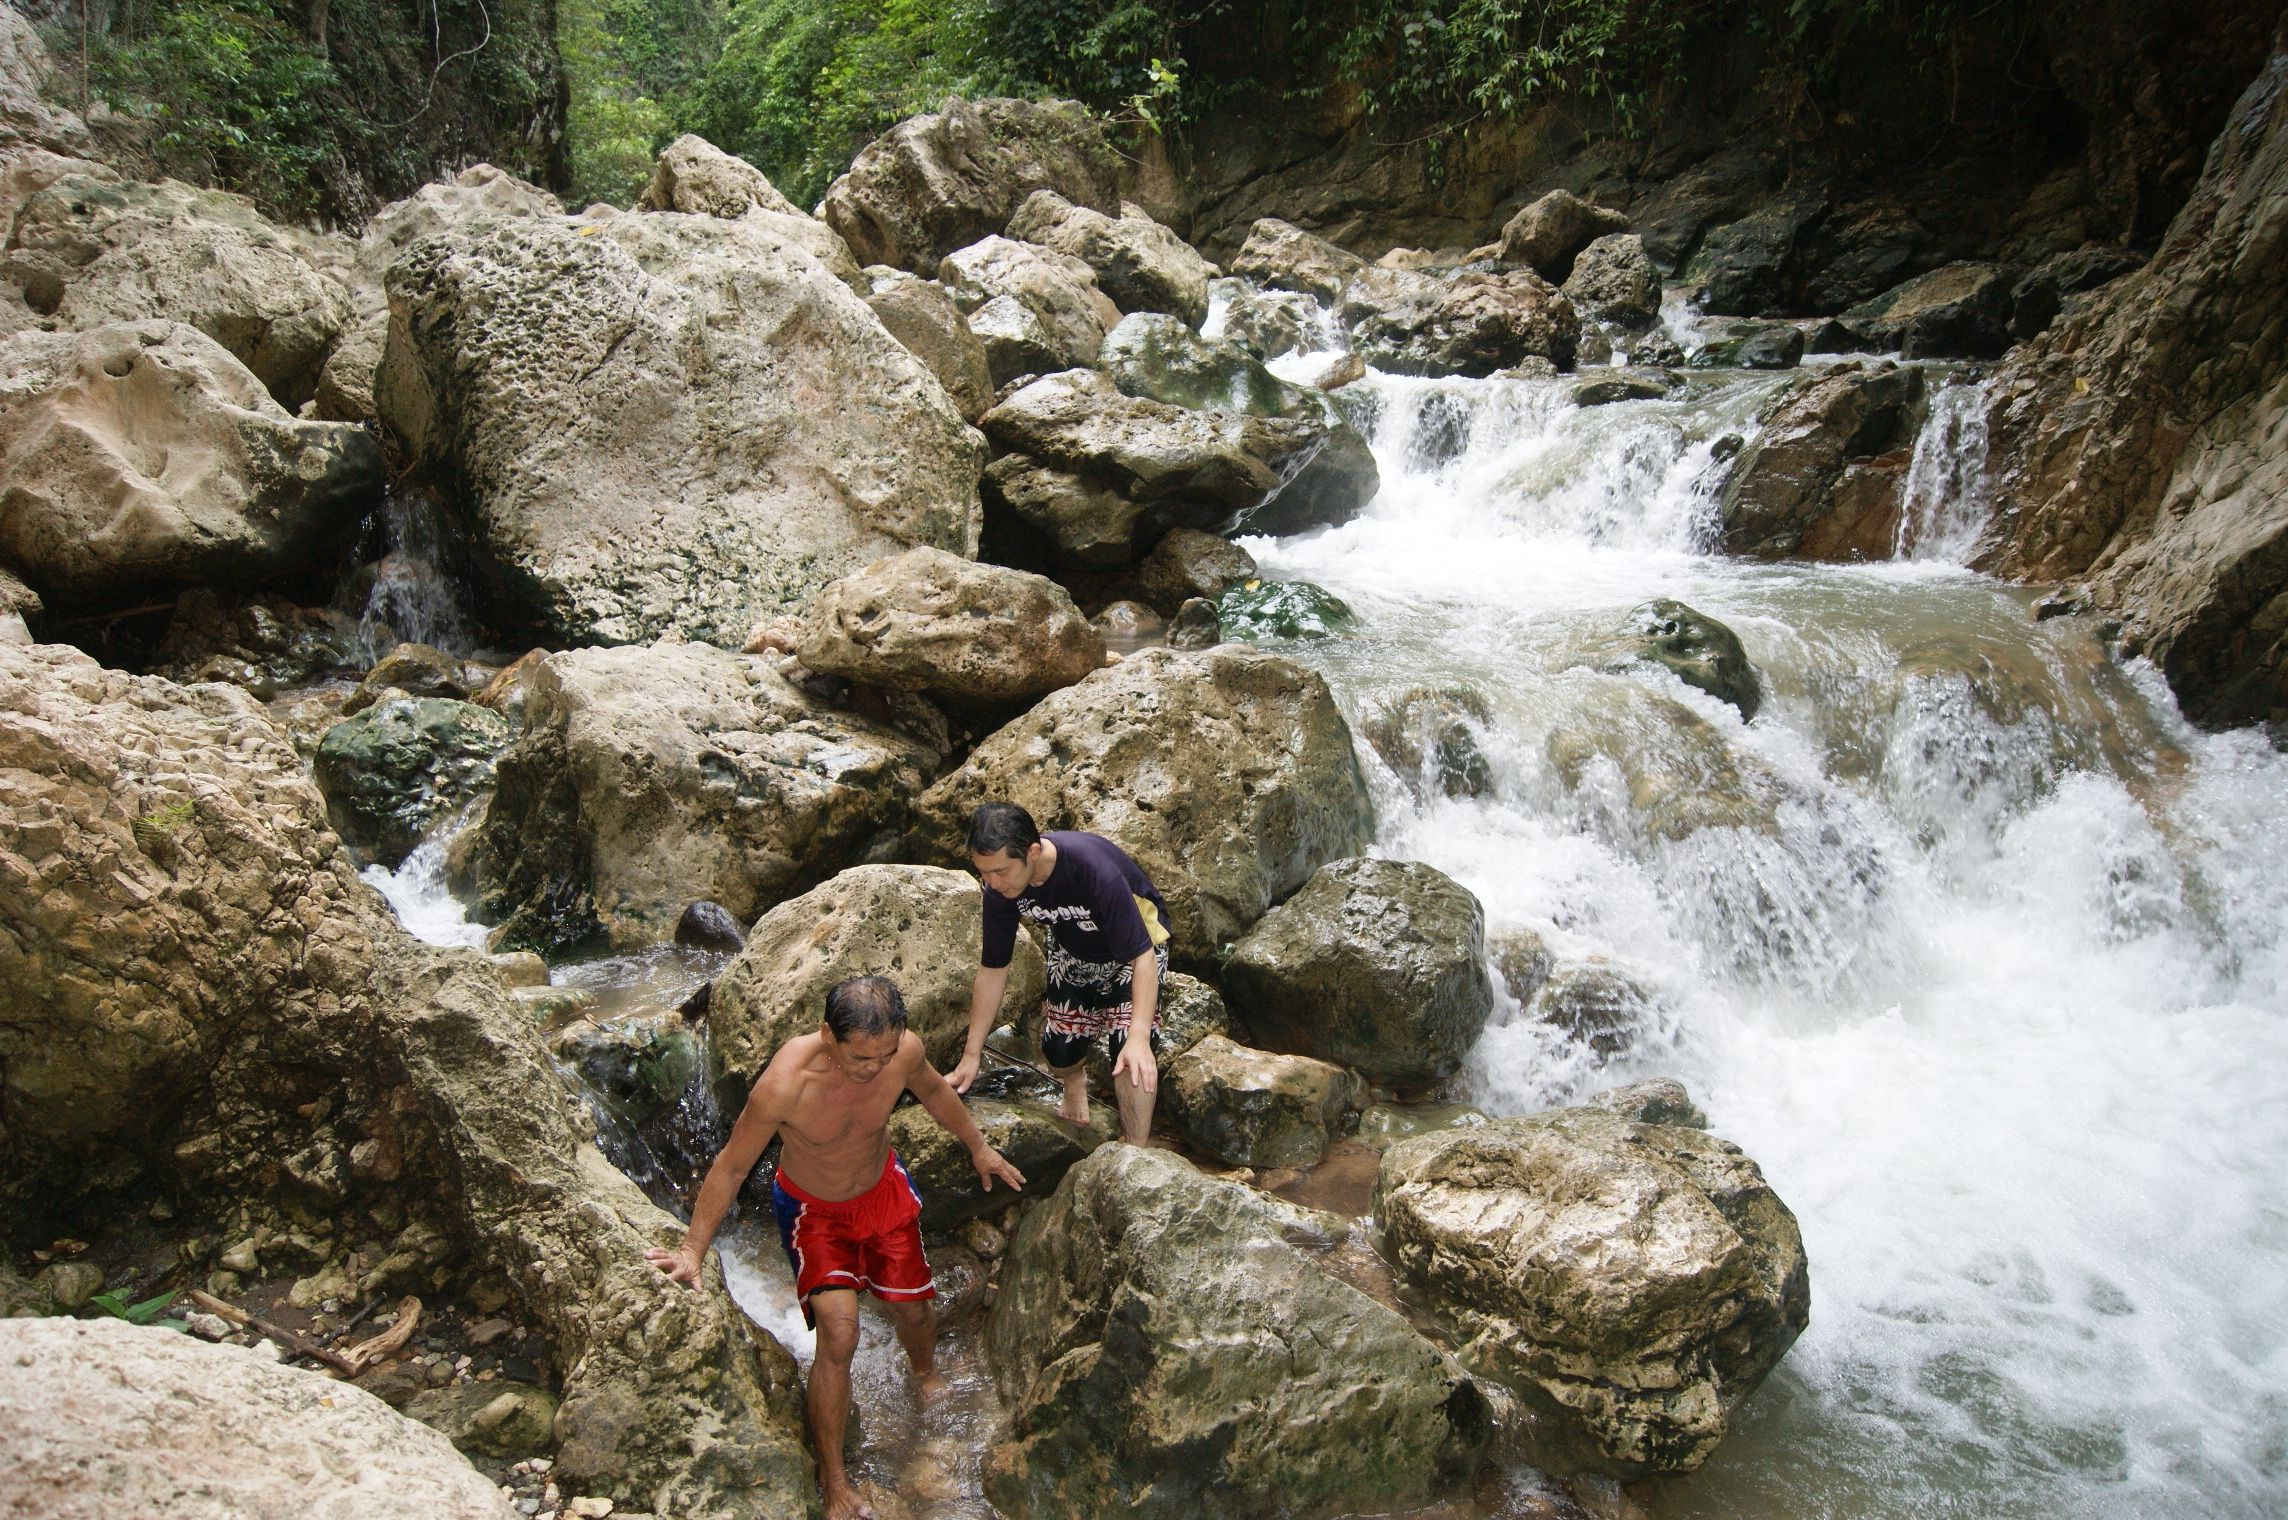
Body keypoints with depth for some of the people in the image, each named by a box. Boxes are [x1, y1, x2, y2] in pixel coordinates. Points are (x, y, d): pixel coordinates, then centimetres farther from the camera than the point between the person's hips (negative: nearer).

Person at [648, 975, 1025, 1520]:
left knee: (914, 1308, 15)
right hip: (812, 1209, -3)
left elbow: (932, 1089, -1)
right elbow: (732, 1166, -22)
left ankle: (925, 1373, 52)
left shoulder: (904, 1050, -27)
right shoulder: (784, 1085, -38)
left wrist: (977, 1146, 12)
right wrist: (692, 1251, -18)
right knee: (839, 1333, -17)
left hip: (883, 1189, 4)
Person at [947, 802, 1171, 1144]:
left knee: (1130, 1053, -20)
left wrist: (1139, 1036, -49)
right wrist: (971, 1055, -10)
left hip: (1134, 943, -4)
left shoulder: (1095, 869, -42)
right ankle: (1075, 1083, 37)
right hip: (1072, 950, 5)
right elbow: (992, 970, -13)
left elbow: (1142, 956, -39)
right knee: (1059, 1050, 1)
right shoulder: (1000, 891, -25)